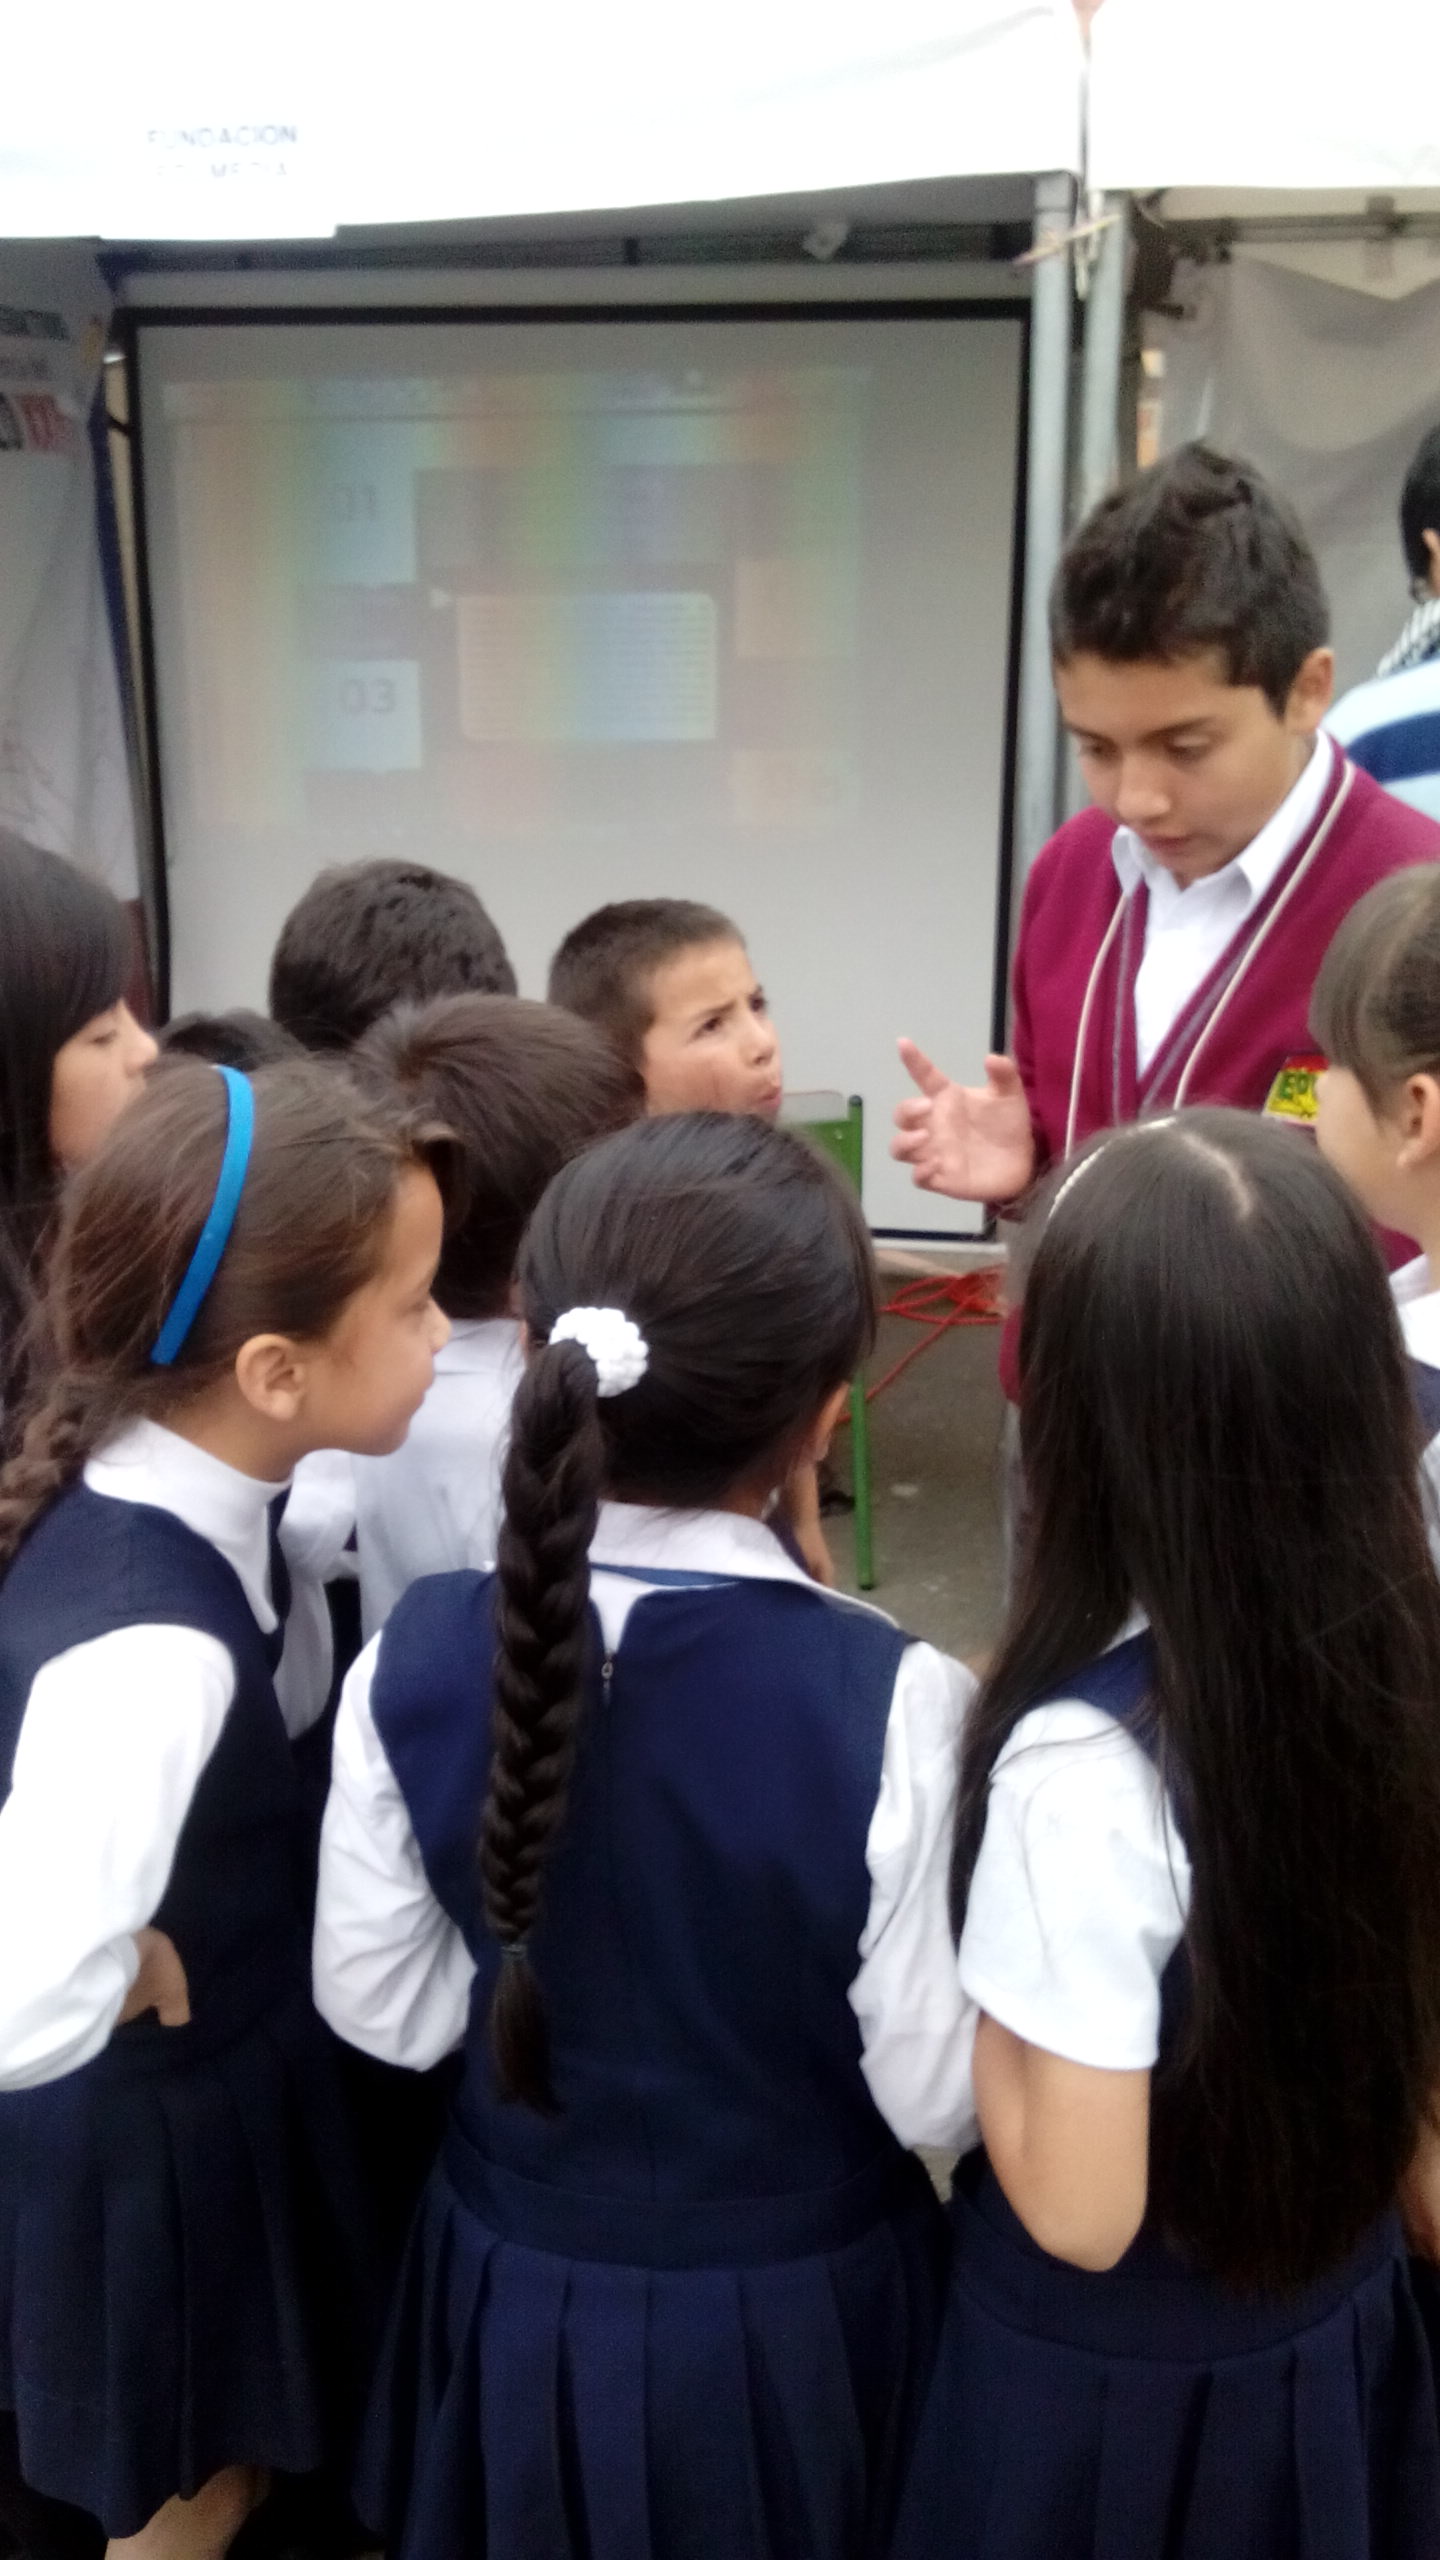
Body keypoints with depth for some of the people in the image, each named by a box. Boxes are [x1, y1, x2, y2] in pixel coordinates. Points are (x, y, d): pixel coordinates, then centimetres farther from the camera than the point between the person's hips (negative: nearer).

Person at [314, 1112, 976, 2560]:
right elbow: (935, 2093, -17)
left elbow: (383, 2008, -6)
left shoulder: (416, 1664, -19)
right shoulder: (891, 1704, -28)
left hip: (520, 2288, 2)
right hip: (797, 2307, -2)